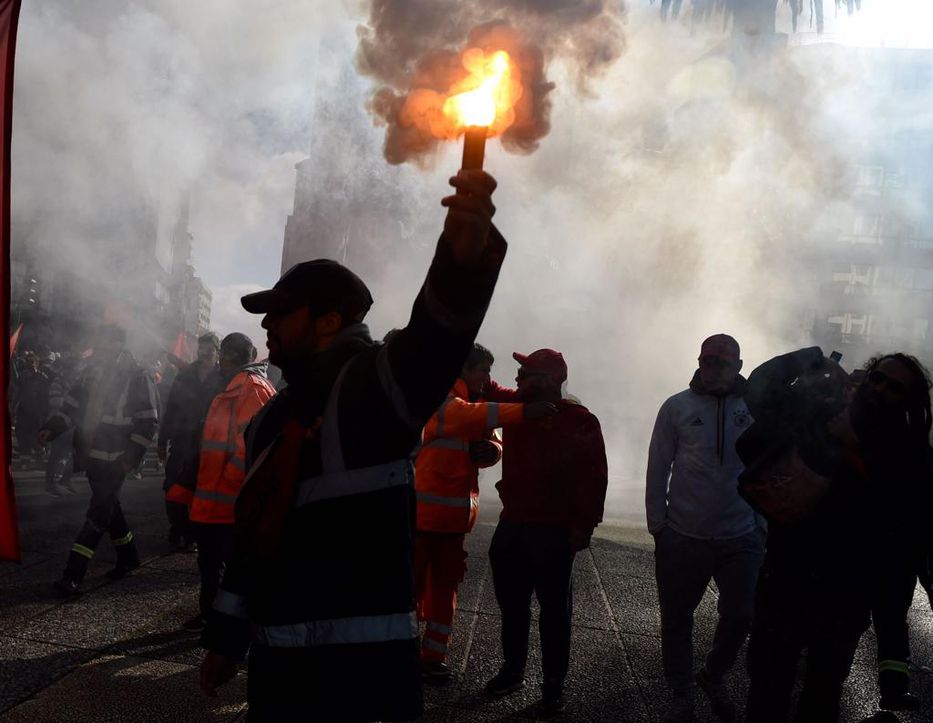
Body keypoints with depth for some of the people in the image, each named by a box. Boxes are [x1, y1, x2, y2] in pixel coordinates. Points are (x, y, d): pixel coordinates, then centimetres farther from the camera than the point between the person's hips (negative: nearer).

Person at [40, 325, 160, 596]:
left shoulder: (137, 377, -9)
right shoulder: (92, 371, 9)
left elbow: (148, 421, -10)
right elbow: (72, 405, 15)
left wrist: (131, 456, -16)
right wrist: (51, 428, 0)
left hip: (114, 459, -7)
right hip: (91, 455, 7)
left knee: (99, 513, -7)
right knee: (108, 508, 17)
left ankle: (73, 575, -7)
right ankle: (128, 556, 35)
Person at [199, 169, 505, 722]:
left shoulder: (372, 383, -10)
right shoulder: (272, 418, 16)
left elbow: (433, 343, -32)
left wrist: (465, 257, -51)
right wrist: (227, 634, 23)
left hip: (363, 661, -8)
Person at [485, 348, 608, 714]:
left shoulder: (580, 421, -13)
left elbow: (594, 477, -14)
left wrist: (584, 525, -17)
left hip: (554, 531, -6)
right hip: (512, 524, 6)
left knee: (554, 609, 2)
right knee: (511, 603, 16)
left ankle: (553, 684, 13)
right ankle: (512, 670, 31)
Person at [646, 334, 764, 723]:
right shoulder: (677, 407, -4)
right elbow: (658, 469, 0)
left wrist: (763, 523, 0)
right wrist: (657, 525, -2)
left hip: (742, 538, 0)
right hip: (683, 536, 0)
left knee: (740, 616, 9)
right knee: (677, 619, 9)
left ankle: (713, 676, 37)